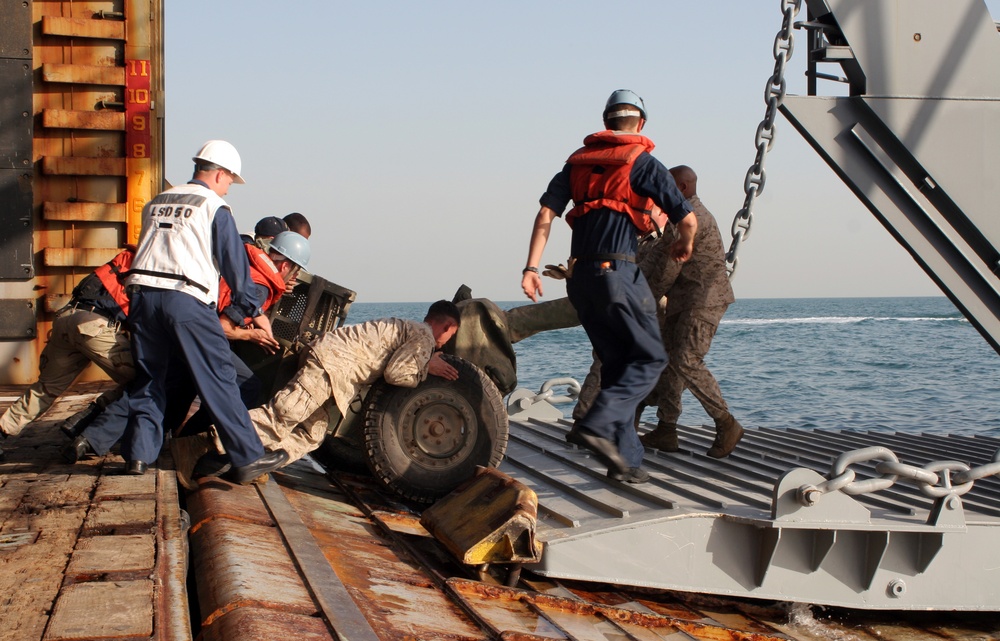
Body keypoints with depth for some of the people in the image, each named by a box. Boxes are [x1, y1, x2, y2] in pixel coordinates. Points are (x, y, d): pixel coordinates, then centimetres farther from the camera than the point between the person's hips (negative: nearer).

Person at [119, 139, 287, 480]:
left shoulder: (155, 204, 21)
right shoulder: (215, 207, 3)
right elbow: (234, 263, 2)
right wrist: (254, 311, 11)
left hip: (143, 294, 6)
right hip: (187, 299, -6)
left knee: (148, 379, 16)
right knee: (219, 379, -3)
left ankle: (138, 454, 14)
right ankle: (249, 458, -2)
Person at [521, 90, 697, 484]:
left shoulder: (579, 160, 16)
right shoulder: (643, 162, 0)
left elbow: (546, 211, 4)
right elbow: (687, 219, -5)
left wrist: (532, 267, 1)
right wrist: (684, 246, 17)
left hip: (580, 274, 6)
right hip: (617, 271, -6)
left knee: (616, 363, 13)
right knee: (650, 357, 4)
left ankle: (624, 458, 12)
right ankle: (597, 425, -15)